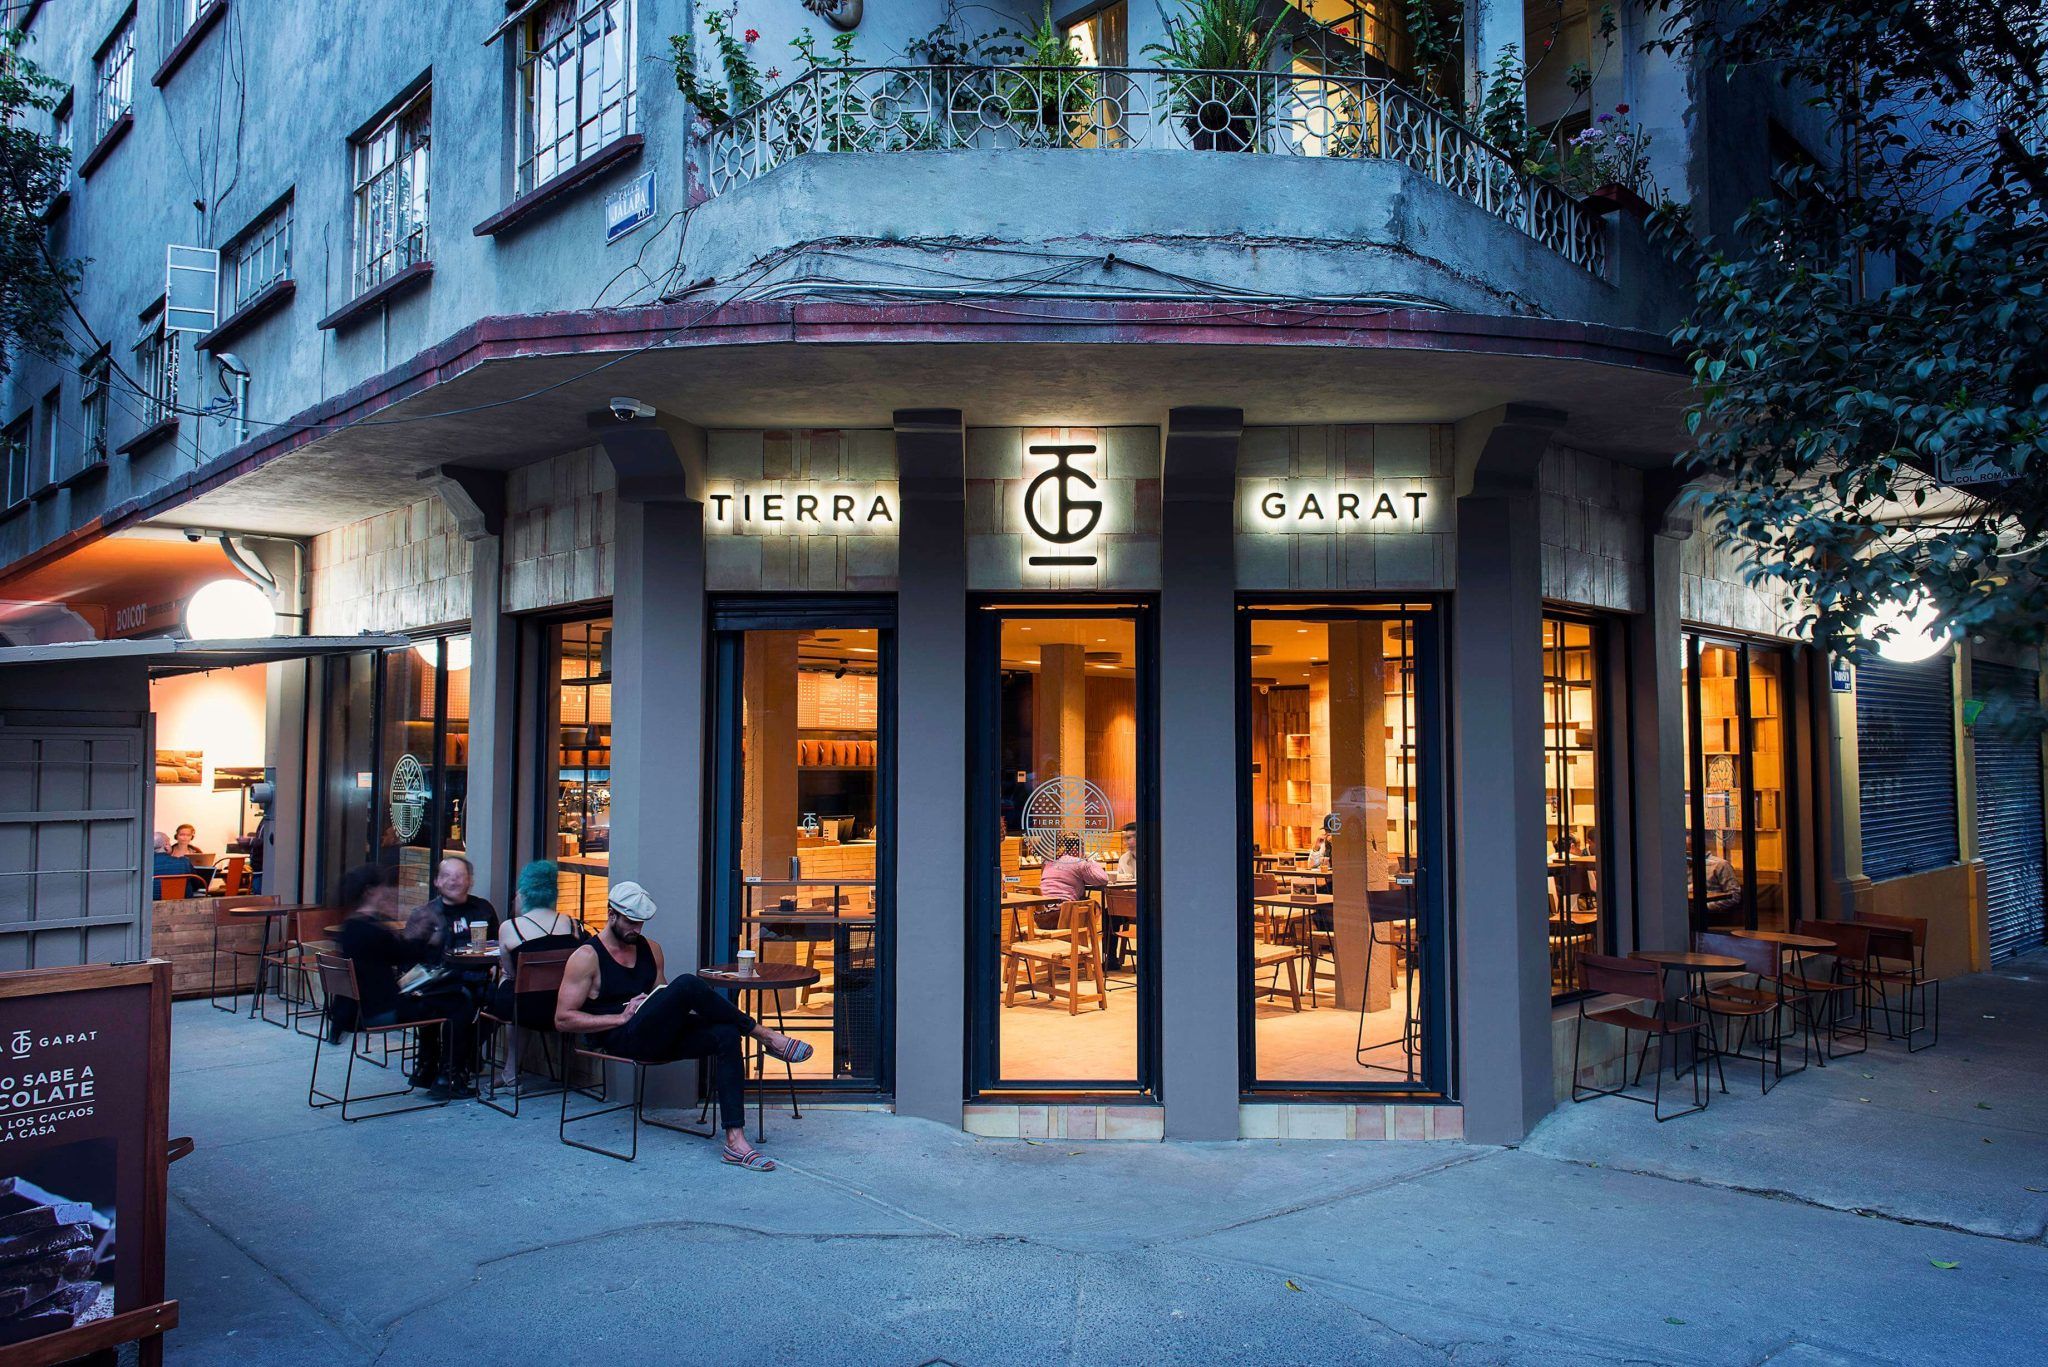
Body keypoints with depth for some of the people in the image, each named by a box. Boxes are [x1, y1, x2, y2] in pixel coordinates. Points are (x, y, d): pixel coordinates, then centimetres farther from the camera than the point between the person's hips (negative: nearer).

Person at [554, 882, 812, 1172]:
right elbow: (563, 1019, -6)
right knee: (688, 984, -30)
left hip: (657, 1038, 7)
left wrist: (681, 1010, 3)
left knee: (726, 1033, -24)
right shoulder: (587, 958, 0)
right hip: (621, 1041, -7)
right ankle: (767, 1036, -18)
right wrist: (621, 1017, -12)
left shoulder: (650, 949, 20)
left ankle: (735, 1141, -29)